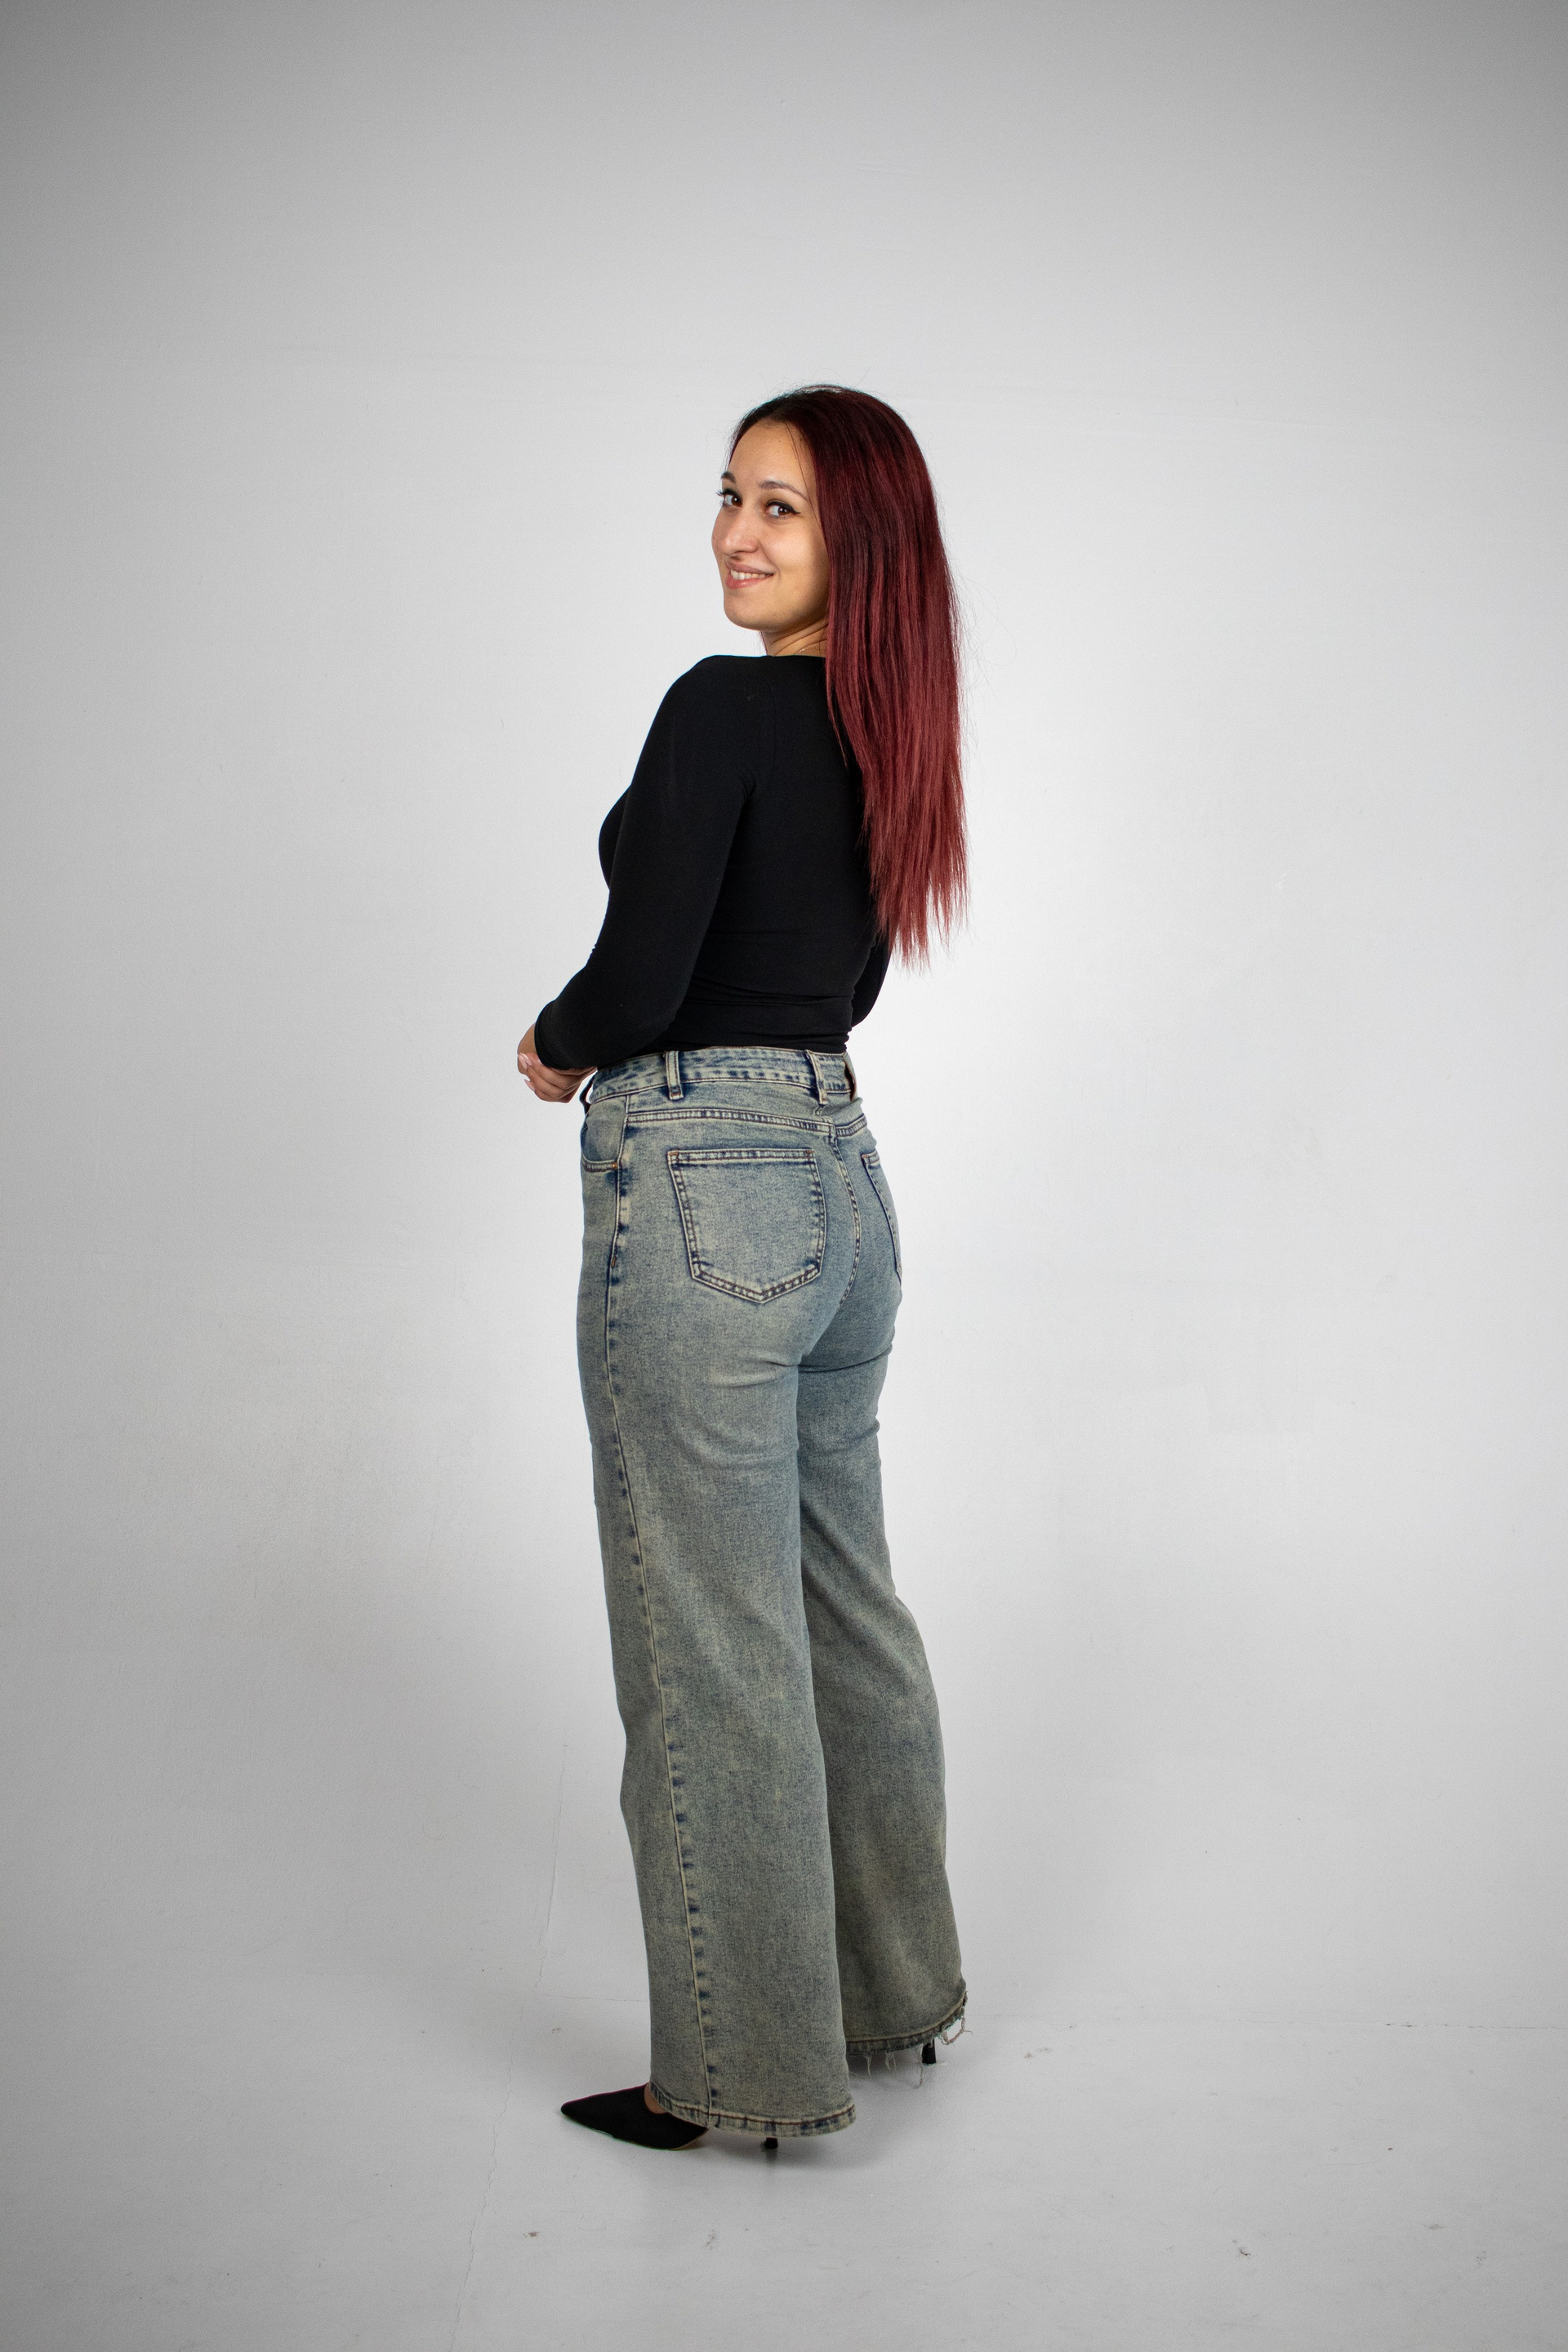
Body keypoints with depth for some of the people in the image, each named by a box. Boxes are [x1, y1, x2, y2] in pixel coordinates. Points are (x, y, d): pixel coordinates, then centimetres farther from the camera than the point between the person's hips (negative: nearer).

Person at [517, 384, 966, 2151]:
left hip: (701, 1196, -9)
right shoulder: (884, 728, 13)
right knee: (844, 1606, 19)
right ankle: (894, 1983, 36)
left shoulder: (722, 707, -13)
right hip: (838, 1172, 9)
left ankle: (748, 2065, 18)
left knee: (710, 1642, 2)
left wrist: (555, 1049, 3)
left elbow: (637, 975, -19)